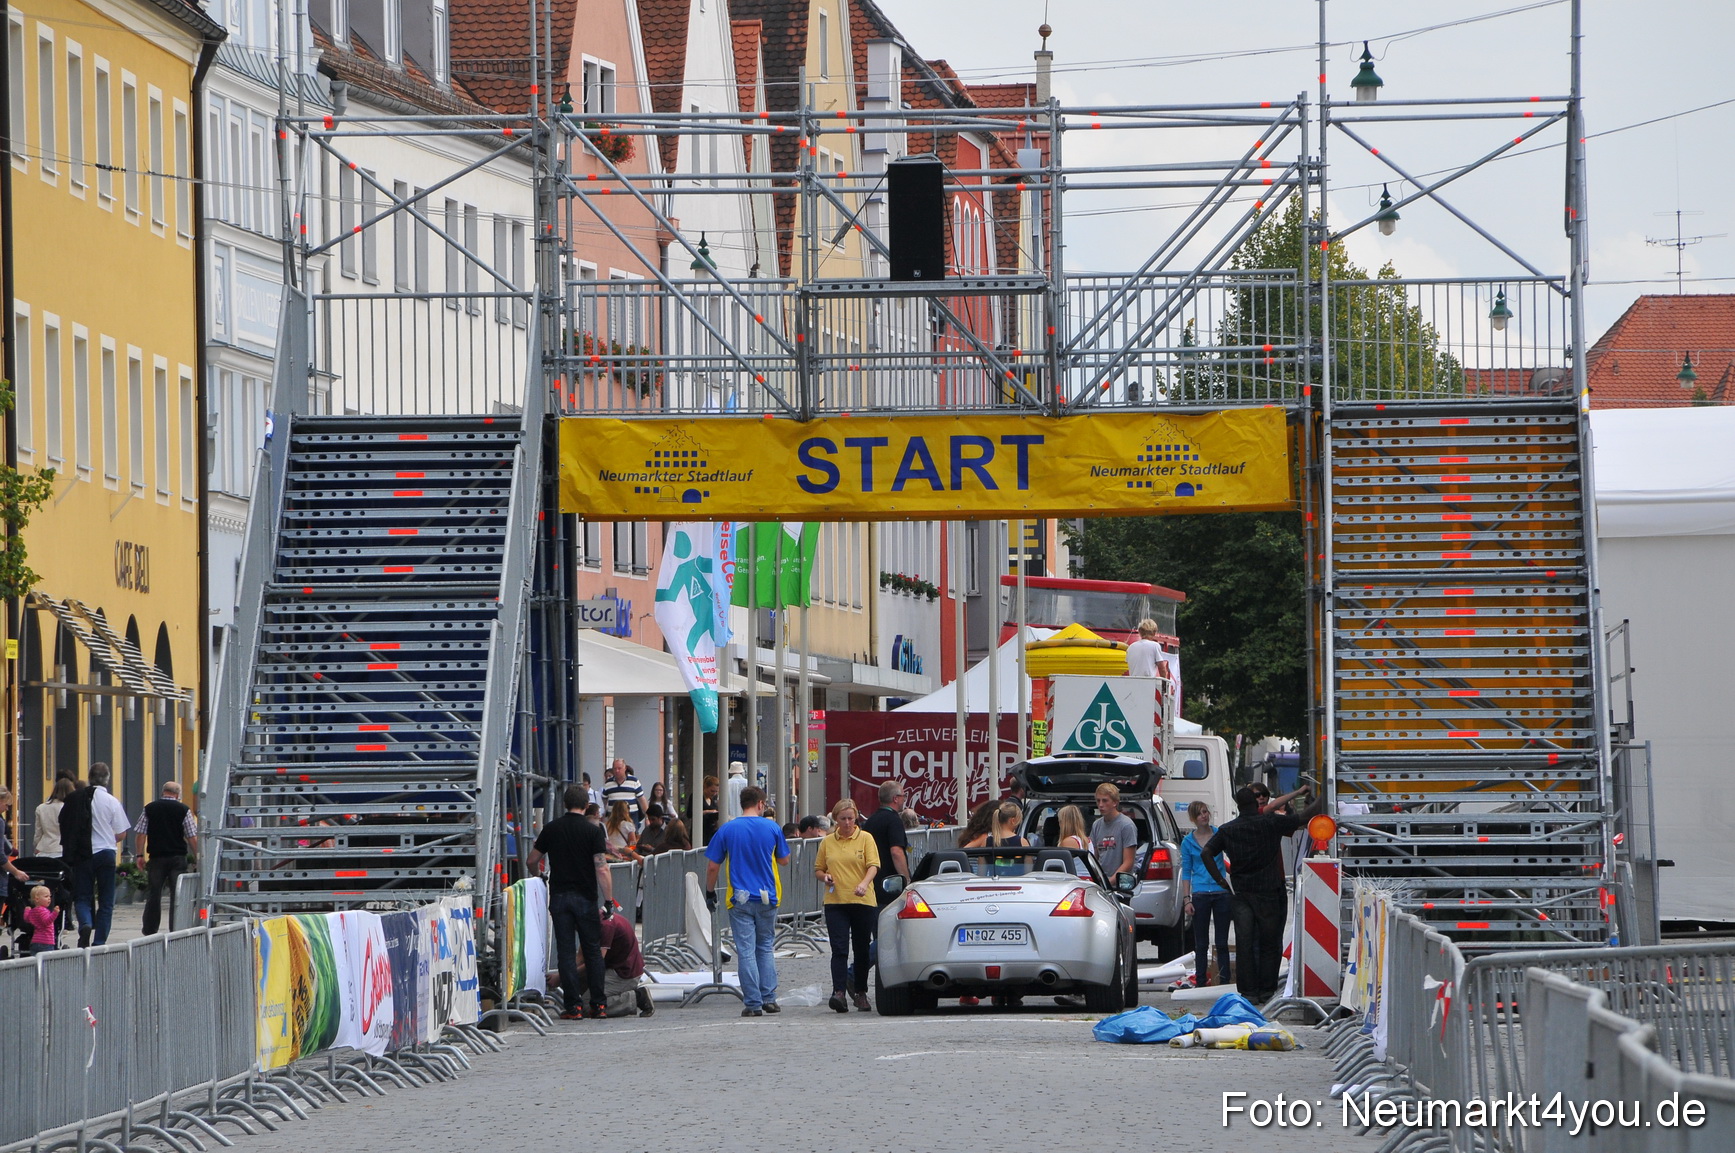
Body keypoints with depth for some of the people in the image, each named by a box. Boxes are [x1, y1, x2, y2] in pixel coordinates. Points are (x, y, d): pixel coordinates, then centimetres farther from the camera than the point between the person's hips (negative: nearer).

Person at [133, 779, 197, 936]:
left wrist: (140, 855, 6)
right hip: (178, 857, -1)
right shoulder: (183, 810, -2)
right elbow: (192, 837, -2)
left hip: (156, 858, 1)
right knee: (177, 895, 2)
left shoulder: (149, 809, 3)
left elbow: (140, 834, 1)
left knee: (153, 894, 8)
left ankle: (149, 931, 10)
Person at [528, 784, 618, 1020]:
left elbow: (532, 861, 12)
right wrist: (609, 901, -9)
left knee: (566, 952, 2)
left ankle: (573, 1006, -2)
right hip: (586, 898, -2)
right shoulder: (592, 830, -6)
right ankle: (598, 1004, 8)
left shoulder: (551, 829, 3)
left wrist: (538, 876, 33)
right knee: (592, 950, 8)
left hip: (559, 896, 2)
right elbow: (602, 869, -13)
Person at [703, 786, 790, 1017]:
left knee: (746, 951, 0)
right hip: (767, 898, 2)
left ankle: (753, 1003, -2)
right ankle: (769, 998, 10)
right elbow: (783, 859, 13)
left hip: (740, 899, -2)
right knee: (765, 948, 16)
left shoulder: (727, 829, -3)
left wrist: (710, 892, 13)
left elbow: (712, 866, -1)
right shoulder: (772, 828, -1)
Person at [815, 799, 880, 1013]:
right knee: (839, 948, -11)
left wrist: (864, 883, -26)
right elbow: (818, 869, 17)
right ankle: (839, 992, -20)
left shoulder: (865, 839, 3)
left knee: (862, 949, 7)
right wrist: (824, 877, -6)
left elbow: (873, 866, -7)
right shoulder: (827, 842, 10)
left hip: (863, 901, -1)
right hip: (835, 902, 1)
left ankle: (860, 992, 19)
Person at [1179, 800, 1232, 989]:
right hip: (1200, 894, 0)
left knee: (1222, 942, 3)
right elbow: (1186, 872, 7)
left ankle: (1224, 981, 7)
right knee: (1201, 943, 4)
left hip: (1222, 893, 0)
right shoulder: (1188, 842, 4)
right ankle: (1200, 982, 9)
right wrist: (1186, 899, -1)